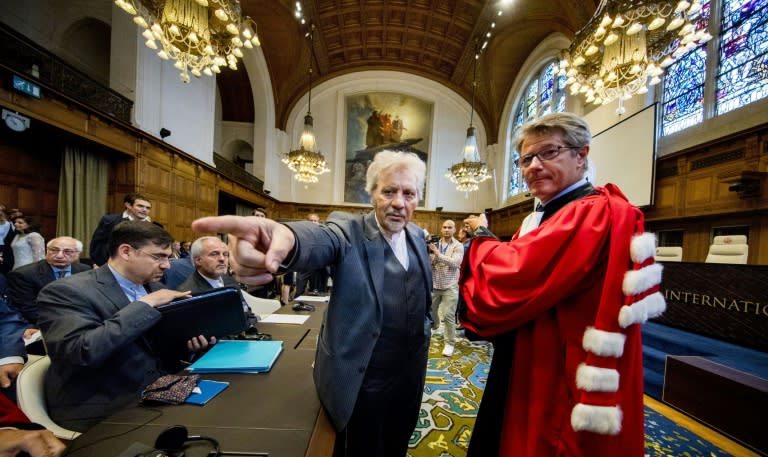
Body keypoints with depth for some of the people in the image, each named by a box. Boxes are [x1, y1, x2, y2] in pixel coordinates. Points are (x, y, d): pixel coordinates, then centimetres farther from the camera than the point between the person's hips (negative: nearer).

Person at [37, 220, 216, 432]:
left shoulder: (154, 288, 8)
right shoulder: (66, 291, -12)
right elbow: (83, 351, -27)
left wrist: (190, 341, -6)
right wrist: (145, 304, -22)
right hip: (105, 409, -6)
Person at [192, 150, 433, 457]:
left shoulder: (417, 236, 1)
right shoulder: (348, 229, -17)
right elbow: (322, 239, -41)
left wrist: (425, 327, 8)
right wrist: (287, 237, -61)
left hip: (409, 373, 6)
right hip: (361, 378, -5)